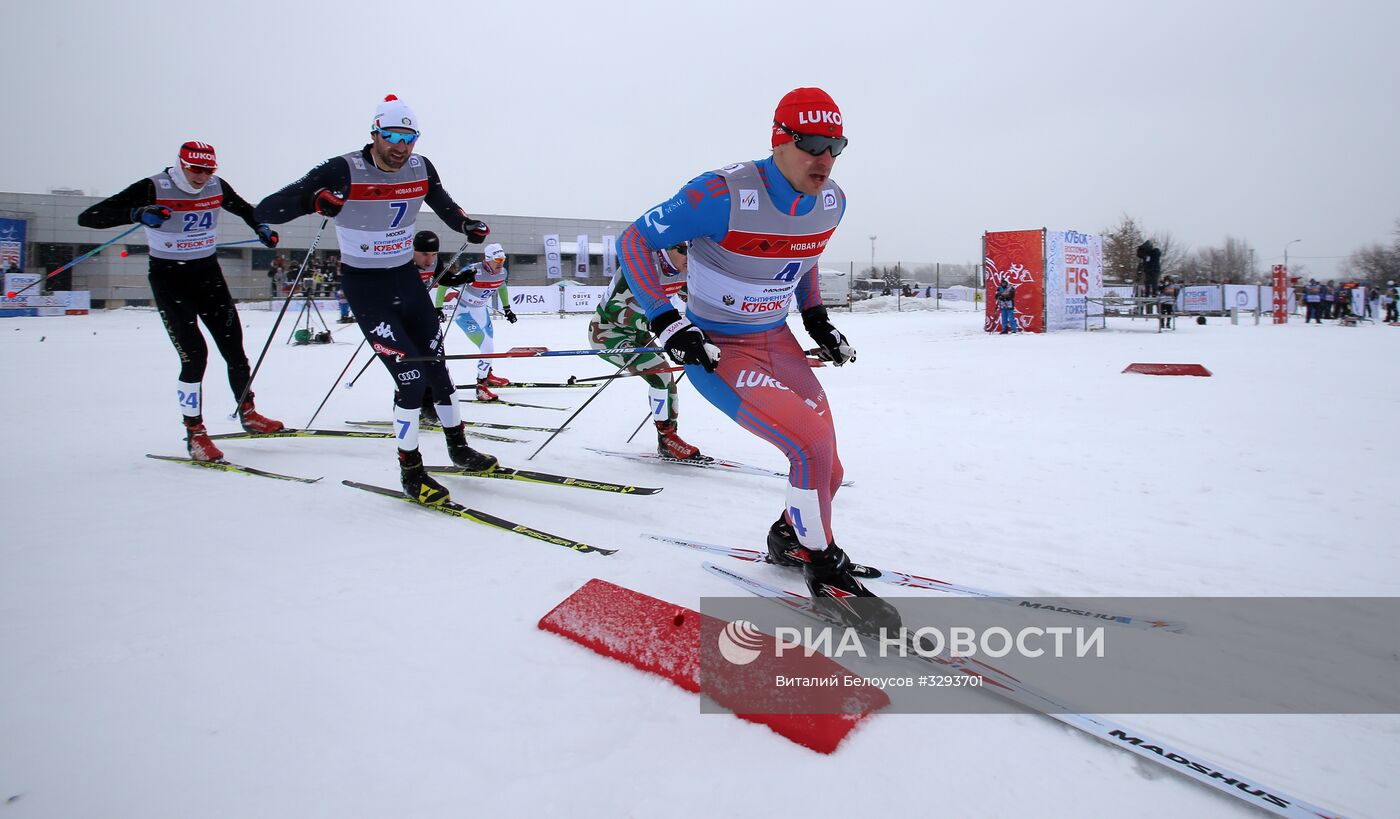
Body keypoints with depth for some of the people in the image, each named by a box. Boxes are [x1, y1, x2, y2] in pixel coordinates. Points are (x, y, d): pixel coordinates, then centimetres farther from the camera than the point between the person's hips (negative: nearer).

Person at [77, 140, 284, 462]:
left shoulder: (217, 187, -2)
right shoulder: (153, 189, -17)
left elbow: (243, 208, 22)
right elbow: (87, 217, -22)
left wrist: (261, 227, 1)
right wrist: (137, 213, -38)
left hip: (208, 273, 5)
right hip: (169, 278, -5)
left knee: (234, 347, 4)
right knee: (194, 355, -13)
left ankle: (248, 414, 23)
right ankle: (195, 433, 0)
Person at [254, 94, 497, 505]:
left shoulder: (421, 169, -3)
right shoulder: (343, 172, -19)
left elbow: (443, 203, 19)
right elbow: (266, 210, -22)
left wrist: (467, 225, -2)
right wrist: (312, 199, -42)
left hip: (407, 278, 6)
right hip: (365, 286, -5)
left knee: (436, 366, 12)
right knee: (410, 376, -11)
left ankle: (458, 446, 32)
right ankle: (410, 470, 6)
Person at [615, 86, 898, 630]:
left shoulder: (831, 203, -3)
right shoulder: (724, 195, -24)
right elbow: (633, 241, -16)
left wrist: (817, 321, 11)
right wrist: (666, 324, -23)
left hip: (778, 342, 7)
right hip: (717, 351, -7)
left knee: (828, 471, 5)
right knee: (814, 445, -23)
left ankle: (789, 539, 38)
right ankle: (822, 564, 2)